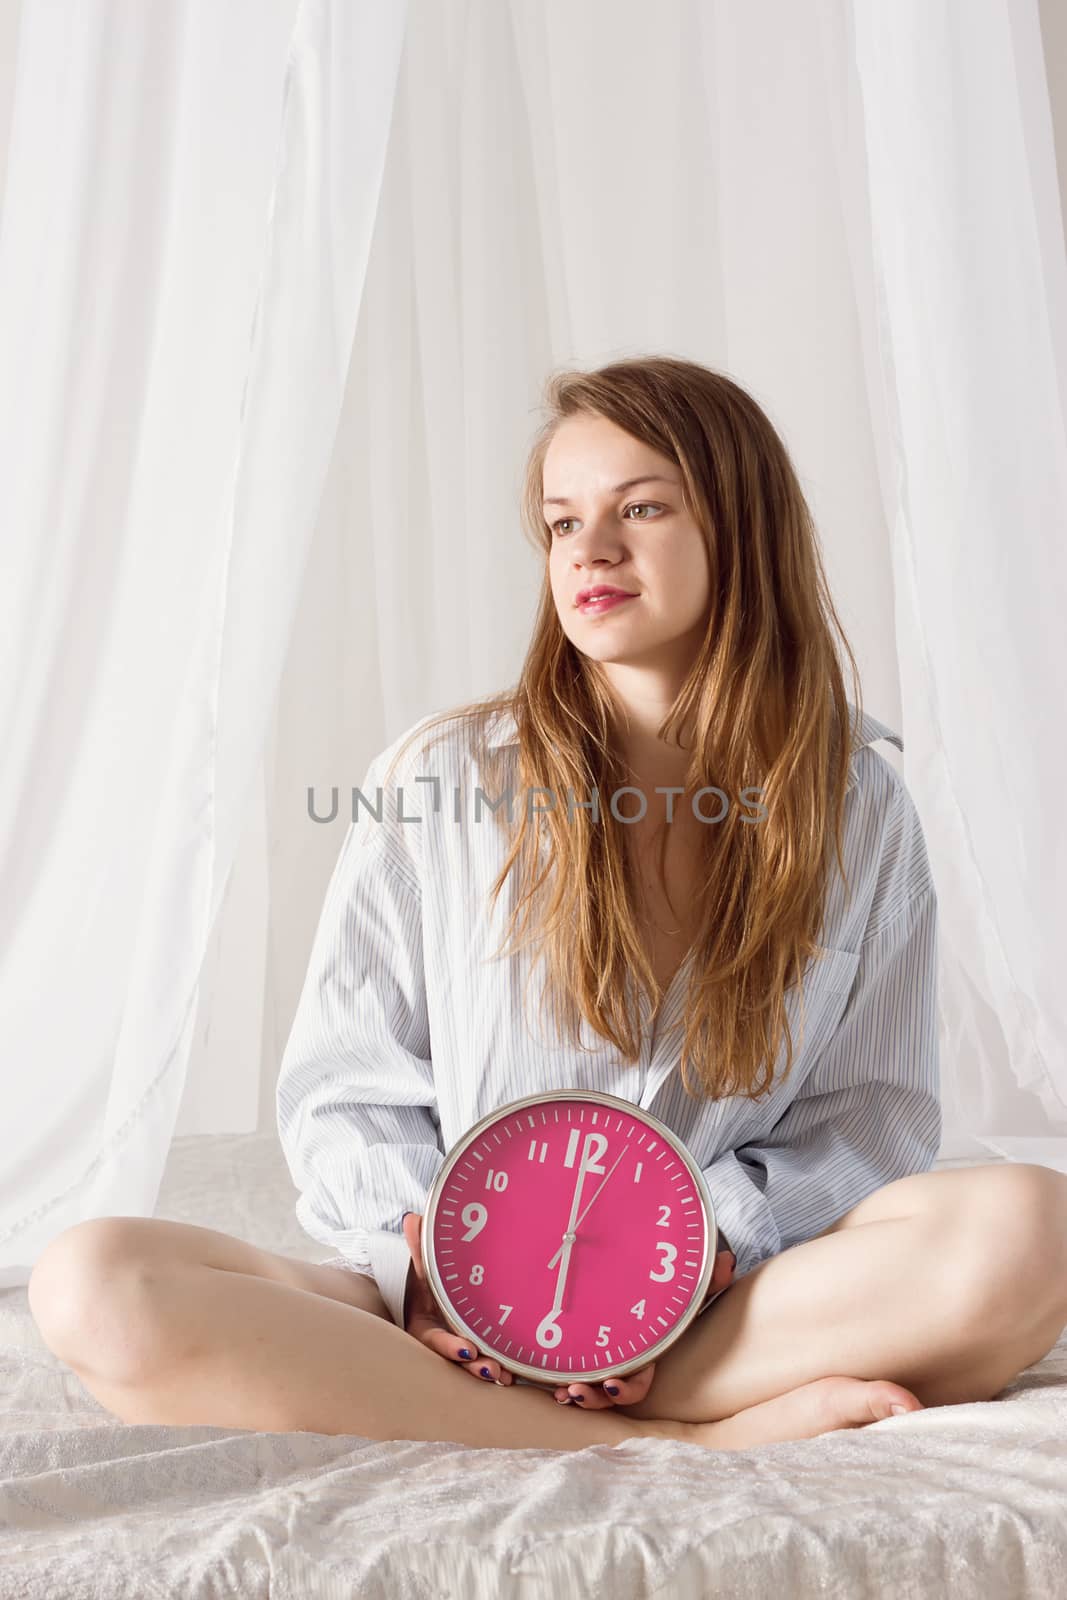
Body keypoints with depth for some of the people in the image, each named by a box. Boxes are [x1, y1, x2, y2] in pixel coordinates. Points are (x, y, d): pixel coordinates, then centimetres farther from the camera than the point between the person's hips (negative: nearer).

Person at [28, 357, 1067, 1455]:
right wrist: (436, 1255, -15)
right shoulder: (437, 779, 1)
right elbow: (342, 1088, 3)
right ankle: (695, 1441, -24)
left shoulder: (857, 806, 4)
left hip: (728, 1305, 1)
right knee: (97, 1284, -26)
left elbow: (872, 1113, 3)